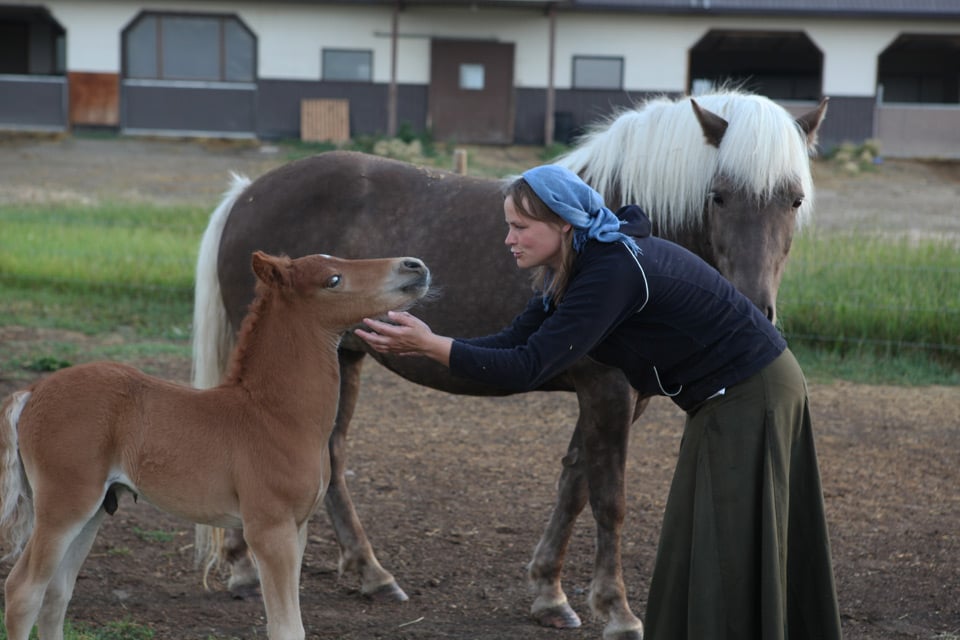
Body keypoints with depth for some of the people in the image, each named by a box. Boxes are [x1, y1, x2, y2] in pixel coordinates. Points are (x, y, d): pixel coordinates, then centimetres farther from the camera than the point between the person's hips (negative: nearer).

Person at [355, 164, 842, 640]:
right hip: (721, 401, 10)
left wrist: (432, 346, -30)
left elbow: (529, 369, -31)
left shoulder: (611, 273, -27)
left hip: (752, 396, -10)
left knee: (727, 561, -4)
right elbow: (515, 341, 2)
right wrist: (418, 344, -9)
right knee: (690, 553, 15)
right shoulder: (577, 269, 3)